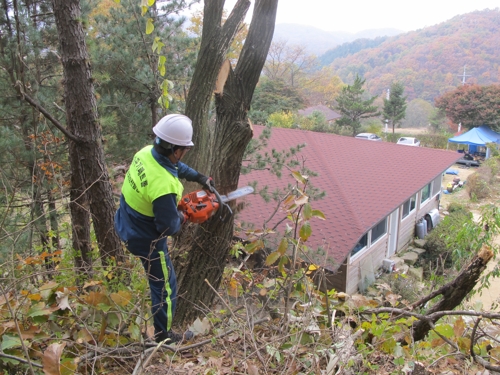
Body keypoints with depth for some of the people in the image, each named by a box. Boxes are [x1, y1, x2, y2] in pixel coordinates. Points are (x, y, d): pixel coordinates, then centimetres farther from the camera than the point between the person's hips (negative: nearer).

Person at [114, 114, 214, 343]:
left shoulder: (146, 152, -14)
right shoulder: (164, 186, -38)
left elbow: (175, 166, 9)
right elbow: (169, 227, -26)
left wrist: (199, 177, 13)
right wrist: (181, 219, -5)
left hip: (126, 224, 8)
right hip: (146, 240, -7)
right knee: (165, 286, 12)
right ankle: (164, 336, 31)